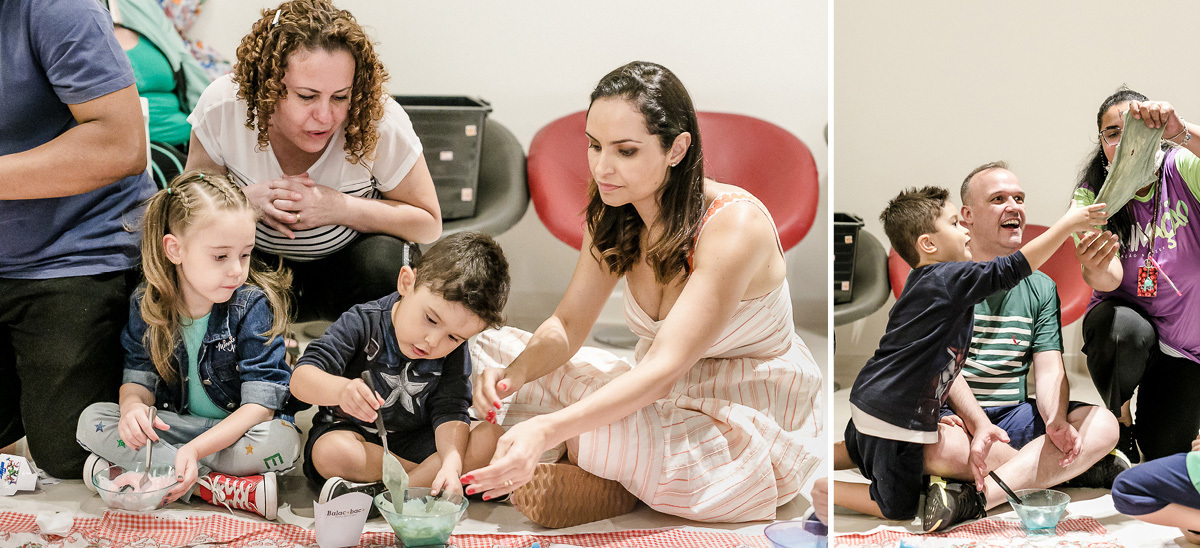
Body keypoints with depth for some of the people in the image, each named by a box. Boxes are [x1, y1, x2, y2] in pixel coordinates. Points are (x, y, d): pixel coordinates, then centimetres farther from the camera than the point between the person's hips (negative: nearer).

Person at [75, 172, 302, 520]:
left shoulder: (253, 306, -16)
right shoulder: (147, 306, -4)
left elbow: (260, 404, -22)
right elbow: (140, 378, 2)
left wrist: (195, 449, -36)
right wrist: (132, 406, -25)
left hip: (237, 429, -3)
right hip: (172, 426, 4)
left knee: (281, 440, -36)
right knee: (92, 419, -18)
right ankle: (218, 487, -29)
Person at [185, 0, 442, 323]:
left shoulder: (381, 123, -28)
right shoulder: (223, 106, -24)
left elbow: (428, 224, -15)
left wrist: (340, 208, -31)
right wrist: (247, 198, -31)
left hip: (345, 257, -1)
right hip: (258, 257, 1)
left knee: (384, 263, -33)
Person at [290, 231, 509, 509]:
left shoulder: (455, 353, -6)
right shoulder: (363, 324, -18)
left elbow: (450, 413, -16)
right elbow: (301, 378, -26)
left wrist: (452, 462, -37)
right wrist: (340, 389, -49)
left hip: (416, 441, 3)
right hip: (353, 432, -3)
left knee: (491, 437, -21)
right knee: (332, 453, -37)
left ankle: (378, 493, -30)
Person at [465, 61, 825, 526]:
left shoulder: (734, 224, -27)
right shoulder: (614, 218, -3)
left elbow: (663, 370, -34)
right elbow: (567, 325, -1)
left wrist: (545, 430, -47)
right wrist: (514, 374, -26)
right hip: (668, 400, 7)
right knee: (492, 347, -5)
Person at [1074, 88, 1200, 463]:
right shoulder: (1092, 194, -11)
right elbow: (1110, 279, -24)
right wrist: (1095, 269, -48)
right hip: (1125, 316, 0)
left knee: (1162, 455, -1)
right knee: (1127, 329, -38)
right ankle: (1118, 420, -7)